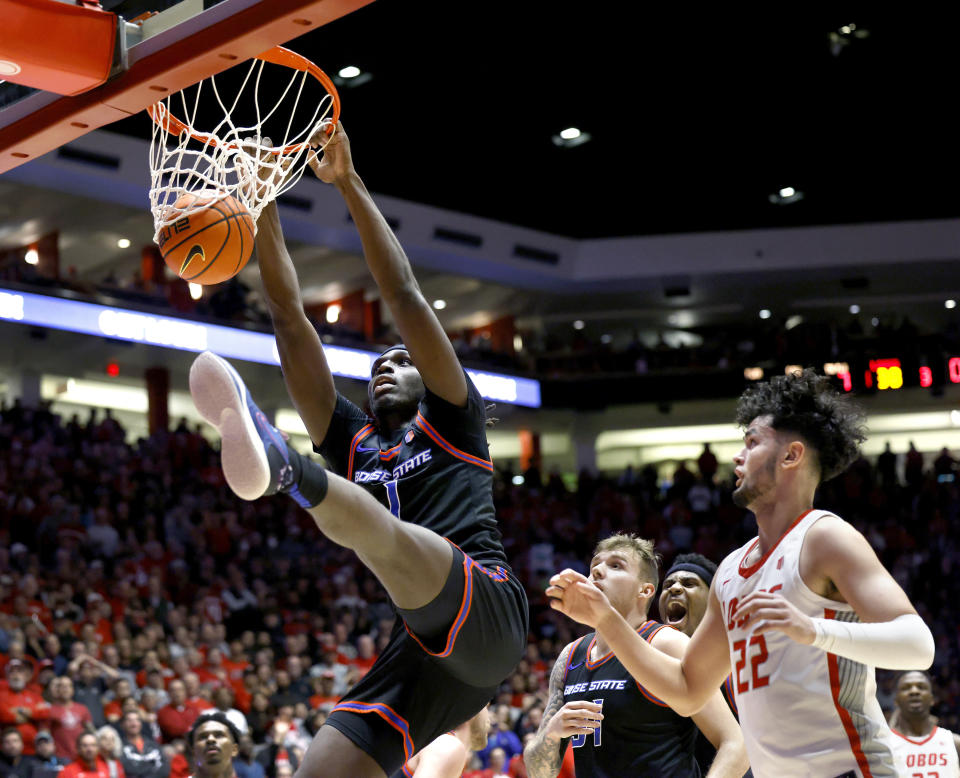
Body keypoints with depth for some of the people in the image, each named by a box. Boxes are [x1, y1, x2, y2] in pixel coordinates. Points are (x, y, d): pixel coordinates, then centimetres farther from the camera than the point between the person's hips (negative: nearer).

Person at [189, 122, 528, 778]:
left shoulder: (451, 422, 18)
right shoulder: (352, 441, 28)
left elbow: (403, 294, 9)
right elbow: (291, 321, 23)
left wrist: (349, 182, 8)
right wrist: (263, 203, 18)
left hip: (489, 612, -6)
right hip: (420, 647, 6)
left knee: (383, 535, -35)